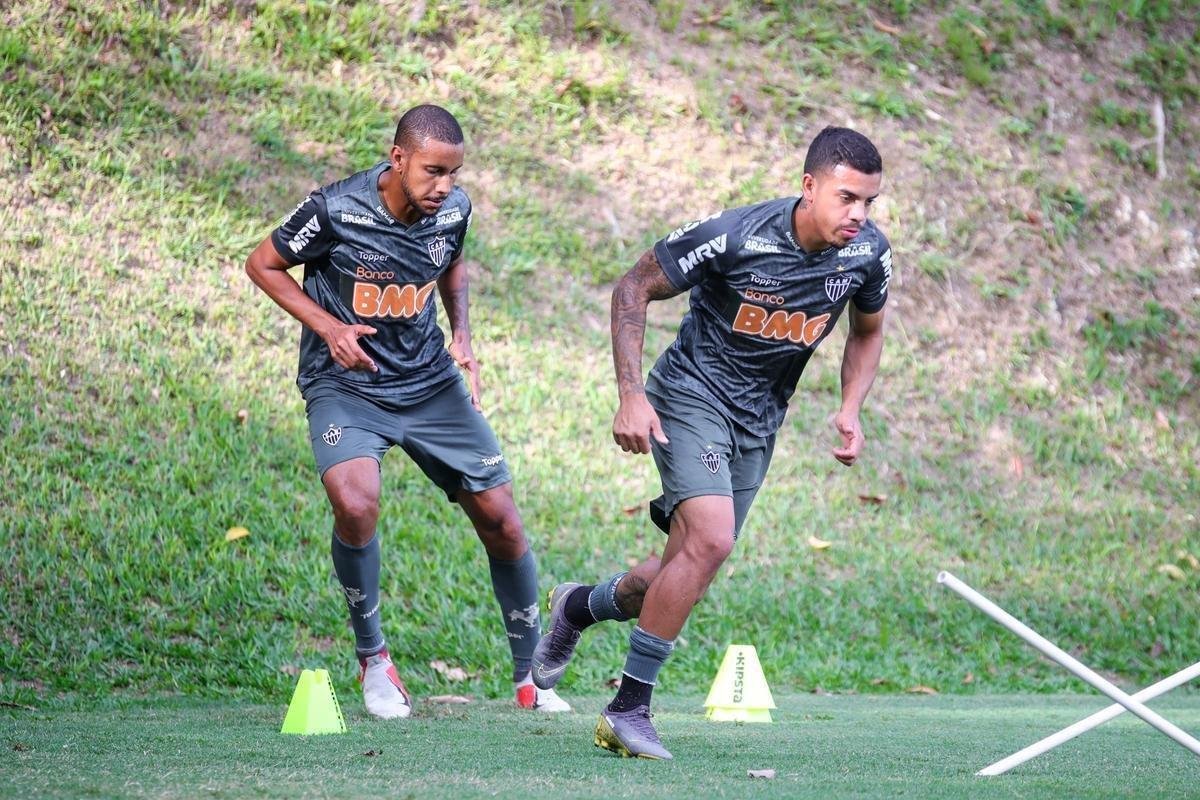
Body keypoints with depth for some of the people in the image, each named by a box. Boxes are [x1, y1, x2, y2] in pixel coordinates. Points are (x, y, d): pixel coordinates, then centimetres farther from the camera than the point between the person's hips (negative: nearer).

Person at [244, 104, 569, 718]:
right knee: (355, 506, -30)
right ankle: (372, 659, -5)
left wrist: (461, 336, 3)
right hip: (345, 385, -4)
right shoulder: (336, 210, -20)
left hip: (429, 383, 4)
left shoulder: (453, 211, -6)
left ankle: (529, 678, 19)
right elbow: (262, 264, -4)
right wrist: (328, 327, -15)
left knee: (501, 519, 1)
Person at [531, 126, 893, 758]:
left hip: (759, 422, 6)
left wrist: (850, 411, -3)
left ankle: (579, 607, 39)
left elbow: (867, 331, 13)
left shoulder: (868, 252, -8)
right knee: (711, 540, -25)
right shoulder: (734, 236, -23)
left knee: (688, 571, 8)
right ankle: (628, 710, -15)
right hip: (692, 395, -6)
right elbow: (634, 289, -13)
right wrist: (631, 395, -19)